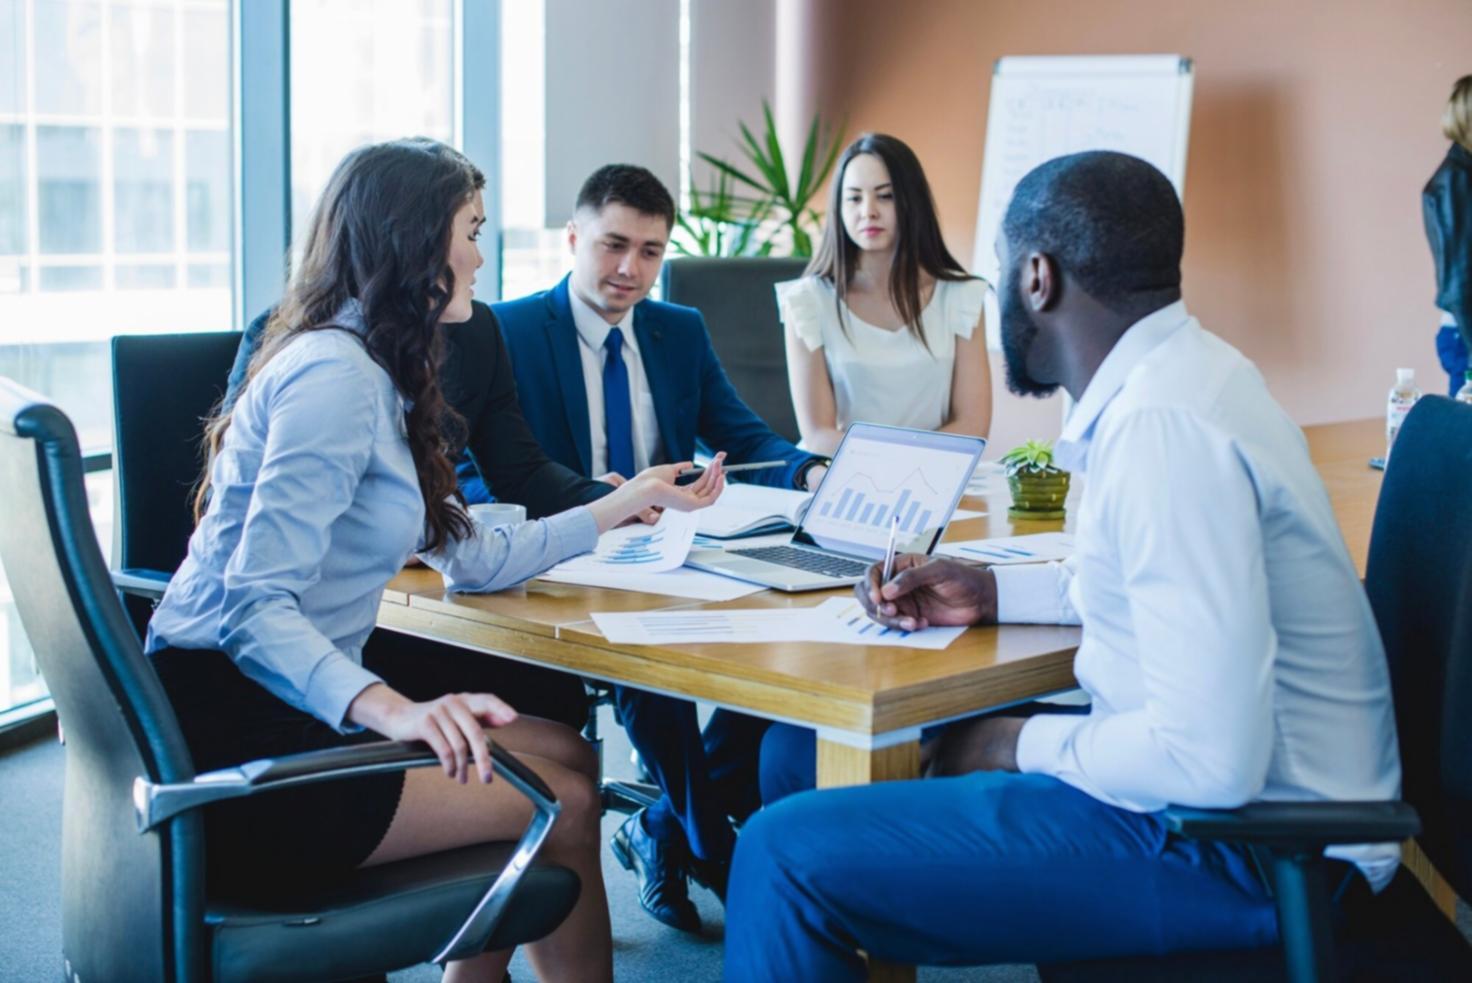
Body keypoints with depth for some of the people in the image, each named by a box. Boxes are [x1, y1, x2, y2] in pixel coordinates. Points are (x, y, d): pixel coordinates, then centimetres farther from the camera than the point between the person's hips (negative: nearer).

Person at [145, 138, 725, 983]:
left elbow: (474, 560, 19)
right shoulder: (334, 376, -17)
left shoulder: (375, 375, 14)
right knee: (563, 803, -7)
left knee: (567, 755, 10)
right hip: (232, 742, -10)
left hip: (280, 714, 10)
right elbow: (255, 604, -25)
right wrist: (387, 707, -40)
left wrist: (636, 499, 28)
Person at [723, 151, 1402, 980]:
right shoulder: (1179, 374, 6)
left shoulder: (1163, 426, -25)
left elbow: (1210, 759, -29)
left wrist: (1024, 745, -12)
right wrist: (994, 592, 14)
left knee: (790, 852, -17)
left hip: (1251, 845, -10)